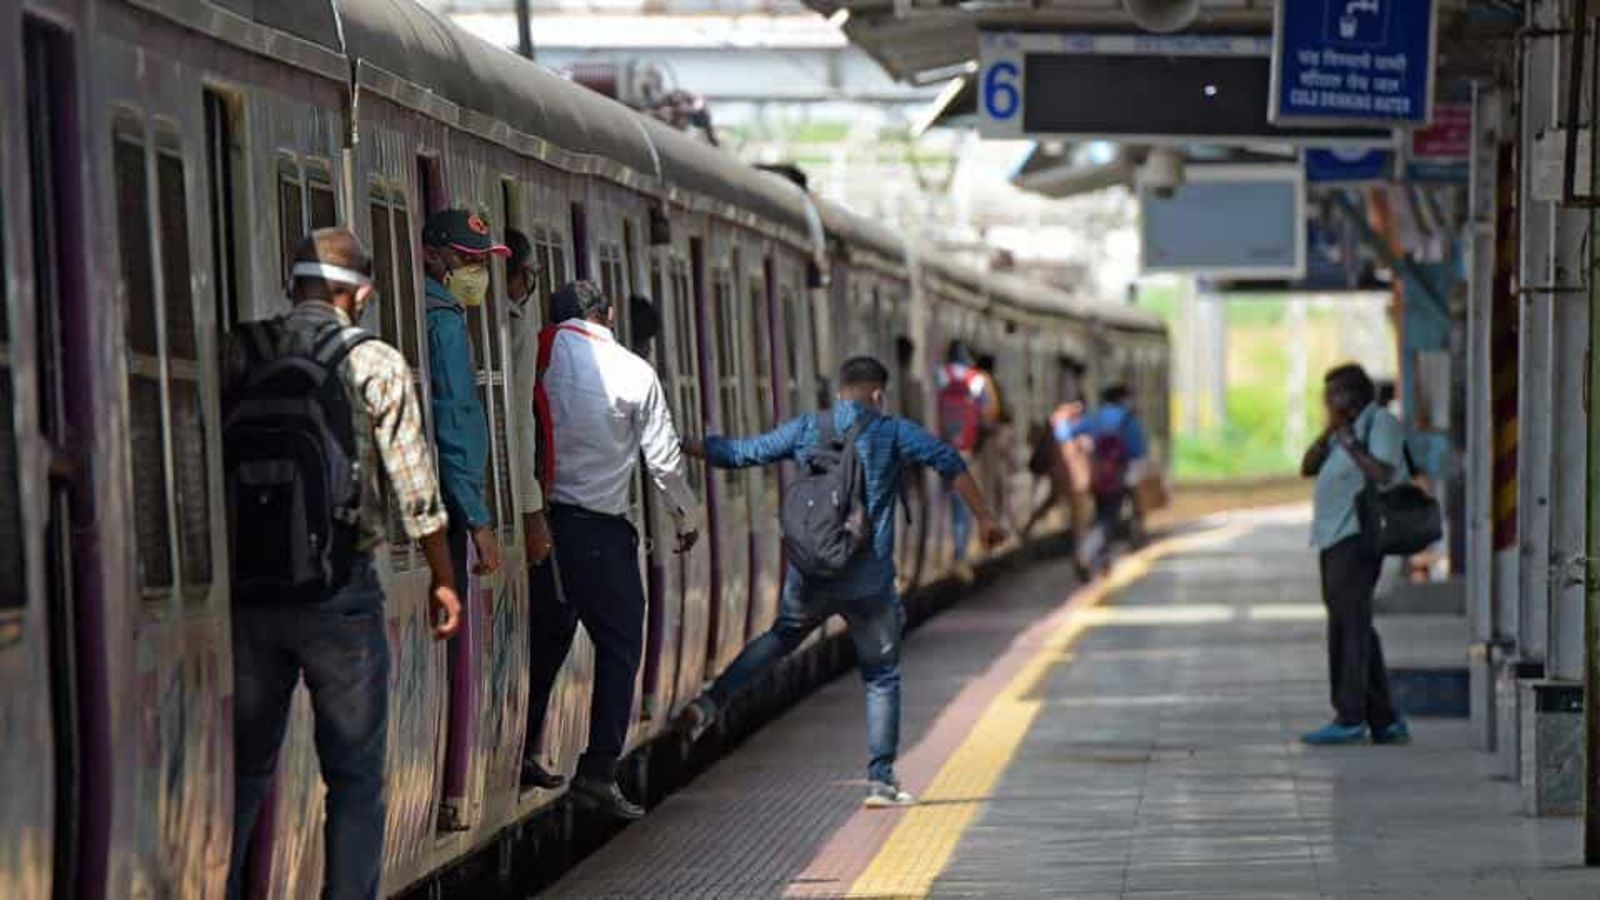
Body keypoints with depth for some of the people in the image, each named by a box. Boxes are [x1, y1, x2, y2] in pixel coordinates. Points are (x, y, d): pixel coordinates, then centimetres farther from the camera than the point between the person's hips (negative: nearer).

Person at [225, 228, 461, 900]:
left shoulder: (240, 353, 3)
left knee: (242, 770, 12)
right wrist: (443, 578, 9)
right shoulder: (377, 364, -3)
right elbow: (415, 491, -3)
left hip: (246, 586, 3)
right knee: (354, 775, 7)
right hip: (339, 590, -3)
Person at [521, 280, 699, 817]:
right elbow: (663, 459, 0)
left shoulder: (538, 353, 1)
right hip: (598, 526, -4)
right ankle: (598, 770, -4)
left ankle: (518, 753, 21)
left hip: (538, 517, 4)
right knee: (619, 645, 4)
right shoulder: (632, 371, -4)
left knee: (546, 636, 18)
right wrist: (686, 520, 14)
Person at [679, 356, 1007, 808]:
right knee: (881, 677, 8)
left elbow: (741, 453, 10)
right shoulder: (892, 432, 1)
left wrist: (681, 445, 23)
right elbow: (950, 463, -4)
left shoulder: (806, 429, 6)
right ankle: (881, 779, 6)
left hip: (808, 575, 3)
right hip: (869, 582, -3)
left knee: (780, 638, 29)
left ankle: (710, 703, 17)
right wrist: (985, 518, 4)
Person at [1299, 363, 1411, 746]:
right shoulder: (1345, 429, 20)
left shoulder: (1381, 422, -5)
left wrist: (1348, 440, -12)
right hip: (1334, 538, 10)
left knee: (1349, 624, -12)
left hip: (1357, 537, -10)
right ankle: (1385, 722, 14)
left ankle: (1349, 718, -14)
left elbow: (1382, 474, -18)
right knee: (1355, 628, 10)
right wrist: (1329, 431, 1)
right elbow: (1308, 468, 13)